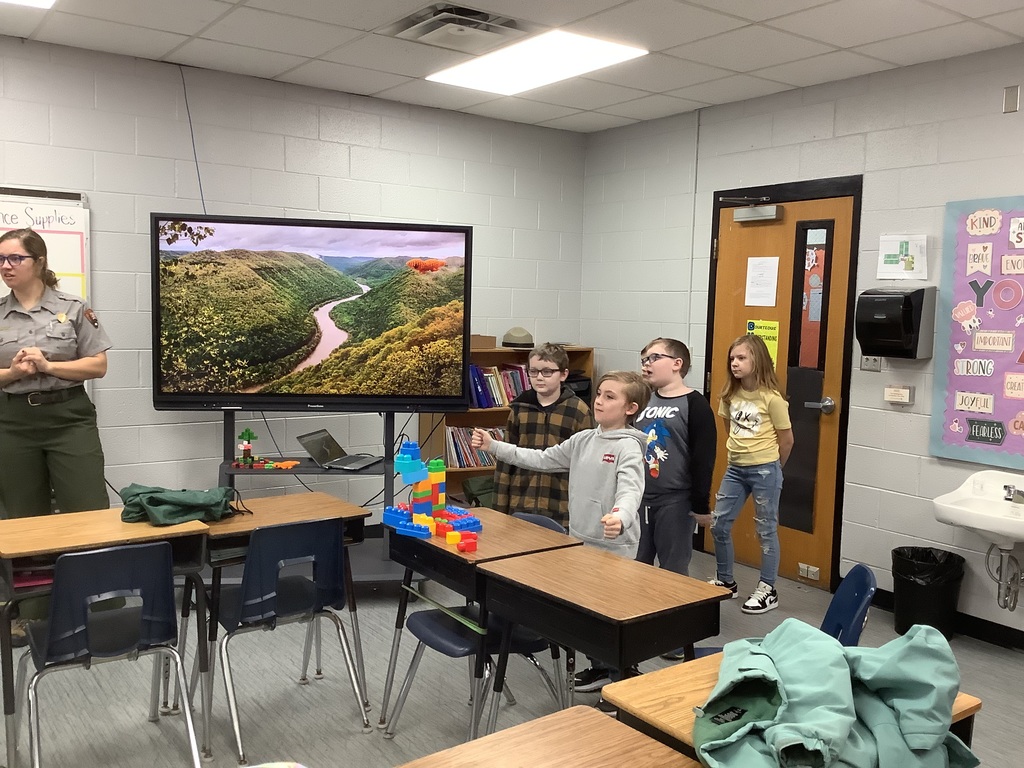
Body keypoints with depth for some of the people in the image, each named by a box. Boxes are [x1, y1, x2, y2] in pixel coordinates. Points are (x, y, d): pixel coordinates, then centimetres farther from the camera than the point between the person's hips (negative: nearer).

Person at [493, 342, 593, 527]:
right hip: (520, 507, 3)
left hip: (561, 511, -2)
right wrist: (500, 508, 6)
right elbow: (506, 459, 8)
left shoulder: (579, 411, -3)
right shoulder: (520, 407, 5)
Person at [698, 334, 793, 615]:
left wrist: (771, 468, 7)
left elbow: (786, 439, -5)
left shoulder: (771, 398, -14)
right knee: (718, 524, 7)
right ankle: (725, 582, 25)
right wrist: (739, 454, 16)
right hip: (735, 468, 6)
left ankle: (768, 590, 18)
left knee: (766, 529, 5)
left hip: (764, 470, -6)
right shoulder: (730, 394, 2)